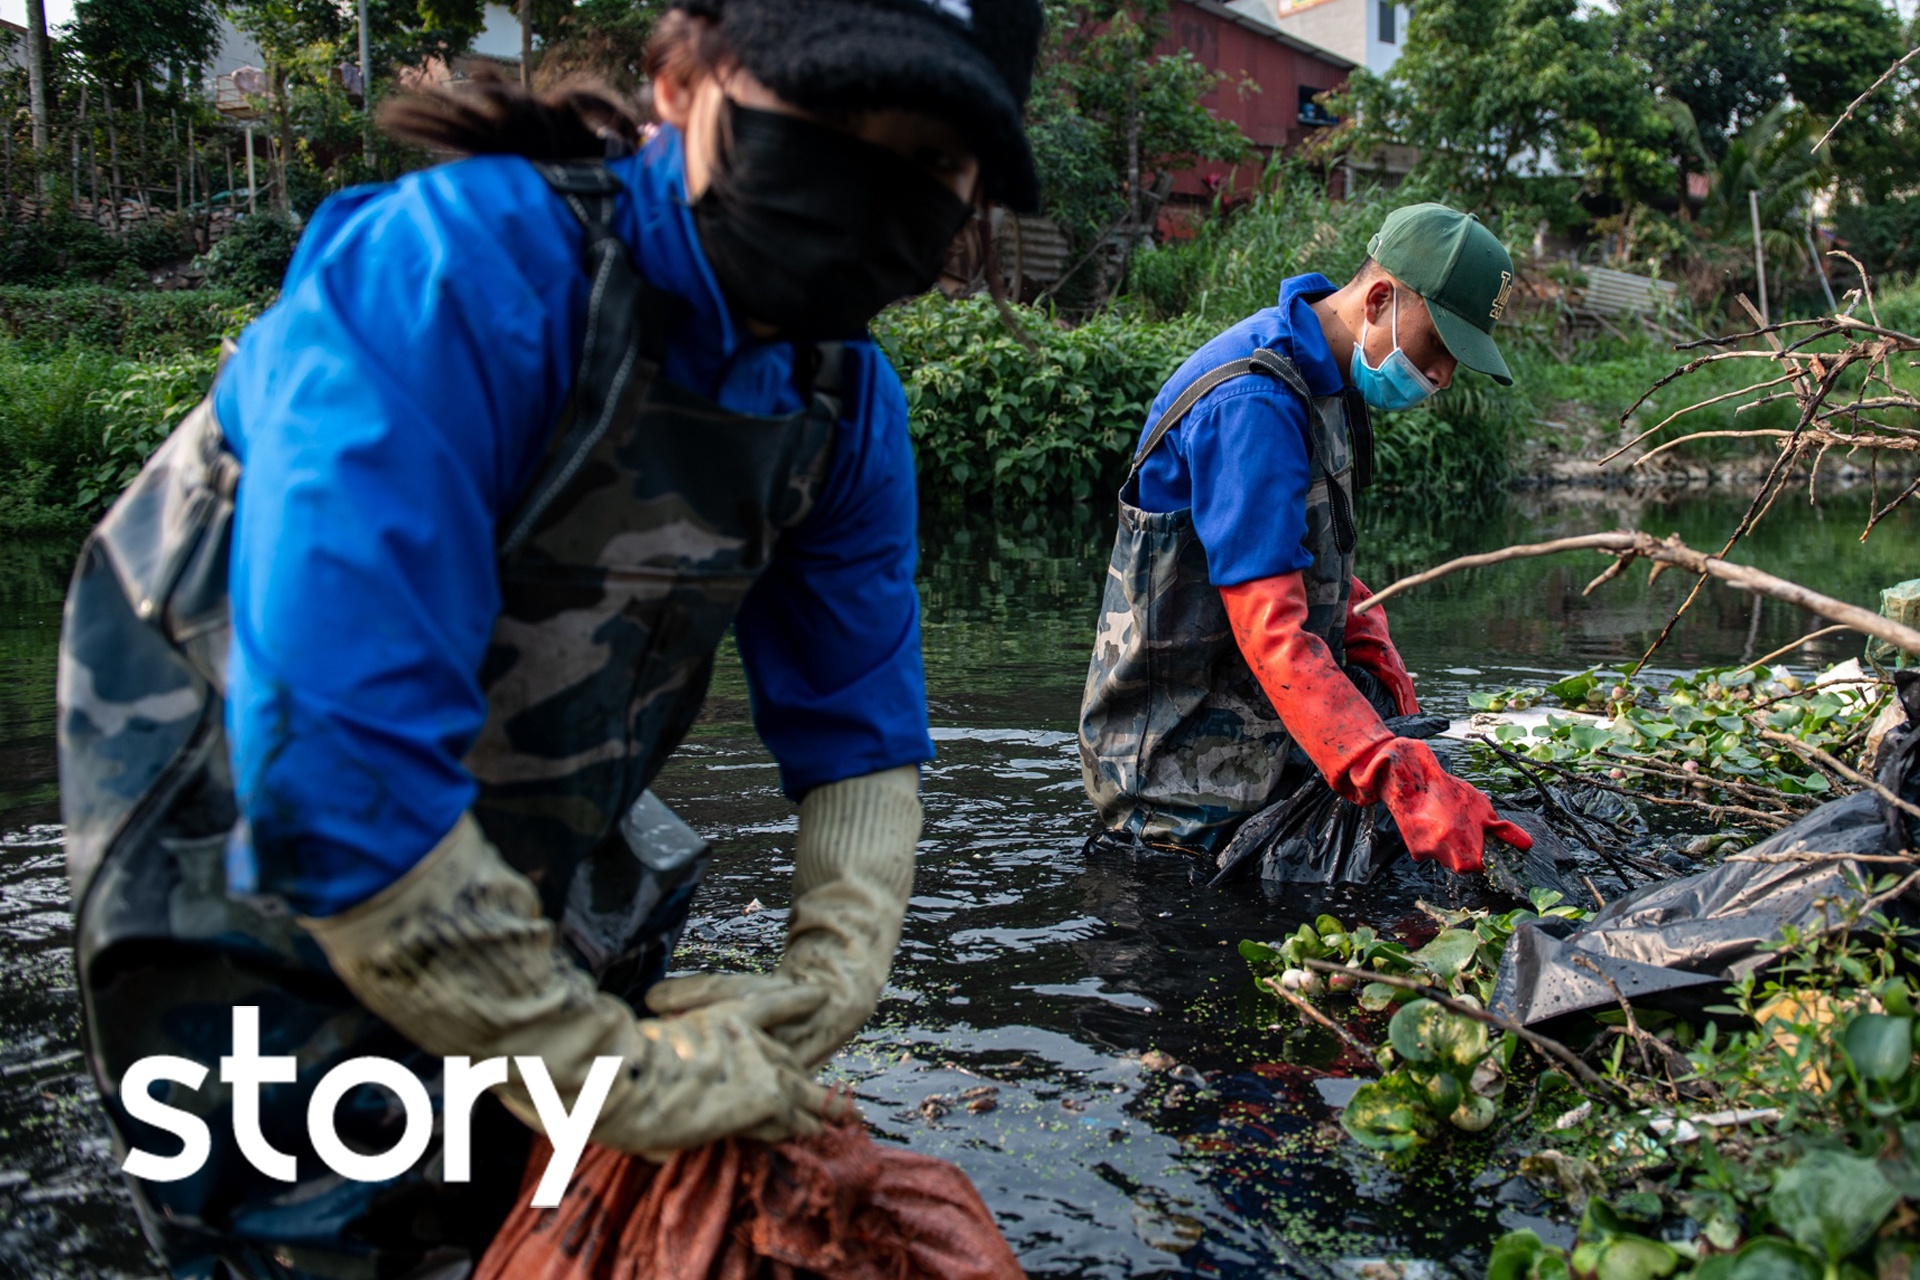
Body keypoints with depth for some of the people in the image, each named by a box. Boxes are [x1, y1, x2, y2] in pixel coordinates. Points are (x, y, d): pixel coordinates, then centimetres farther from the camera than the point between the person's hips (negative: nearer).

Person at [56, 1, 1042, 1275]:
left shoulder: (845, 399, -9)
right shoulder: (453, 273, -31)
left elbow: (861, 734, 1)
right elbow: (334, 771, -38)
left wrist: (825, 991, -15)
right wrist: (619, 1072, -29)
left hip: (518, 891, 6)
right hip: (263, 880, -6)